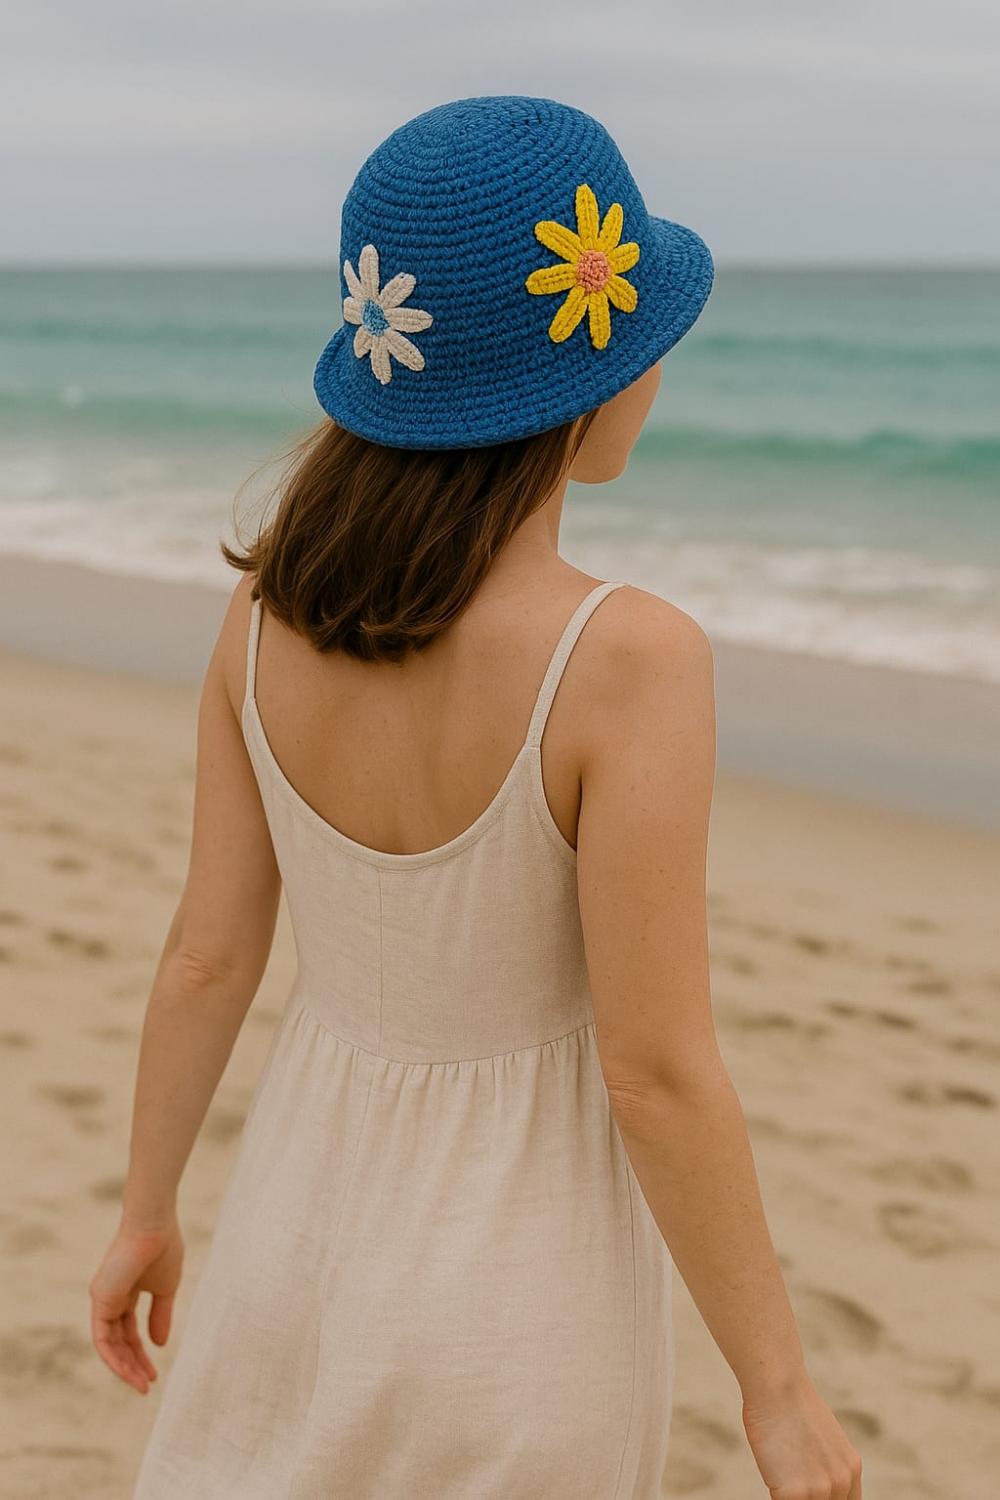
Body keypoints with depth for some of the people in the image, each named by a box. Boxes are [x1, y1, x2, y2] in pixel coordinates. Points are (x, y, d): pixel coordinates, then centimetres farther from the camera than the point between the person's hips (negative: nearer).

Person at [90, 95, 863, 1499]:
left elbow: (206, 954, -4)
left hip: (308, 1217, 4)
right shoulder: (628, 663, -29)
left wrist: (147, 1211, 12)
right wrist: (780, 1387, -11)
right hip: (518, 1290, -4)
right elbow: (658, 1077, -25)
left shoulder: (272, 608, -13)